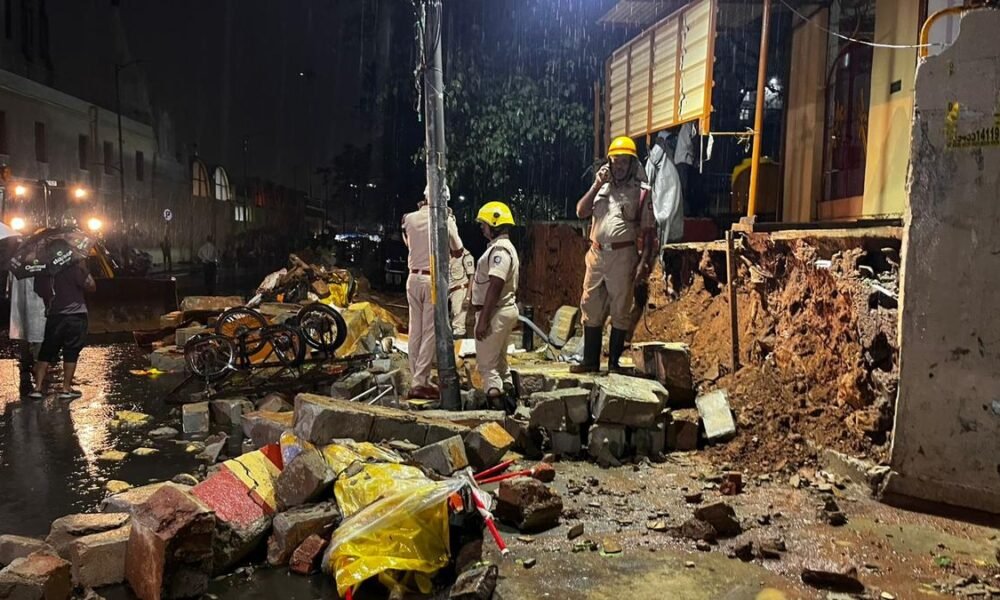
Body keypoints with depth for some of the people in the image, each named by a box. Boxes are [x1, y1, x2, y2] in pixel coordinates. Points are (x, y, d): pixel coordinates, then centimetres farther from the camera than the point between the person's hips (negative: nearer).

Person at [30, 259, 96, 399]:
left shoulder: (40, 273, 3)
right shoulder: (72, 268, -10)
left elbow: (39, 292, 15)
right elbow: (91, 287, -6)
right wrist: (84, 269, 3)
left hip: (53, 317, 3)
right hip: (75, 316, -3)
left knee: (46, 352, 13)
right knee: (71, 352, 4)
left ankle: (38, 388, 10)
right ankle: (66, 389, 5)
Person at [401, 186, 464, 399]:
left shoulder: (410, 218, 4)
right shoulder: (445, 221, -7)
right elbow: (458, 252, 4)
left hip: (414, 278, 5)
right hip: (434, 280, -5)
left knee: (415, 331, 10)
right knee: (430, 332, -1)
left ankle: (418, 379, 14)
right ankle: (420, 382, -3)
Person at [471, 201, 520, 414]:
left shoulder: (499, 249, -17)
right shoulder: (503, 248, 16)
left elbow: (495, 287, -24)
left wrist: (483, 319, -25)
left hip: (495, 313, -11)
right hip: (504, 311, 11)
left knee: (487, 364, -6)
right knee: (499, 361, 17)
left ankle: (497, 403, -7)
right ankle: (508, 400, 23)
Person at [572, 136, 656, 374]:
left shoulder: (641, 192, 1)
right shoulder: (601, 189, 16)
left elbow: (648, 231, -3)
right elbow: (581, 212, 4)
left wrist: (644, 263, -11)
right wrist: (596, 185, -1)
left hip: (623, 255, -4)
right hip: (597, 254, 5)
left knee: (620, 310, 2)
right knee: (591, 307, 7)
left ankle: (614, 362, 12)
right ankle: (590, 361, 16)